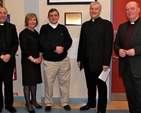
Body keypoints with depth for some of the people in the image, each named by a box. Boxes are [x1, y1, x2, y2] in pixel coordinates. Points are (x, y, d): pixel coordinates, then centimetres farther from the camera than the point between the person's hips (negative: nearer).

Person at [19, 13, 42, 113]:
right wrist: (33, 59, -17)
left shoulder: (36, 33, 10)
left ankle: (34, 100, 28)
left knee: (34, 81, 14)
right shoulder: (23, 33, -10)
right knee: (27, 82, 3)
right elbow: (24, 49, -16)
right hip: (27, 61, -6)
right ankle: (28, 103, 15)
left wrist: (40, 57, -4)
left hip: (36, 61, 6)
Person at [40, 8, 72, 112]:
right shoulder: (44, 28, 1)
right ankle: (48, 103, 22)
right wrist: (55, 48, -17)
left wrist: (62, 48, -16)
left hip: (64, 60, 2)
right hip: (49, 61, -2)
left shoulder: (63, 28, 8)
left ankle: (65, 102, 23)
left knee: (64, 82, 9)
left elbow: (69, 41, 2)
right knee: (49, 83, 6)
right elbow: (43, 43, -11)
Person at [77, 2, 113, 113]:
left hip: (99, 61, -5)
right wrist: (79, 59, 9)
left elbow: (108, 44, -10)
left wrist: (106, 62, -15)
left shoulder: (106, 24, -4)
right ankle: (91, 103, 34)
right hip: (86, 61, 5)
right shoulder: (85, 24, 13)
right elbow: (81, 43, 13)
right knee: (90, 84, 16)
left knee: (101, 85, 7)